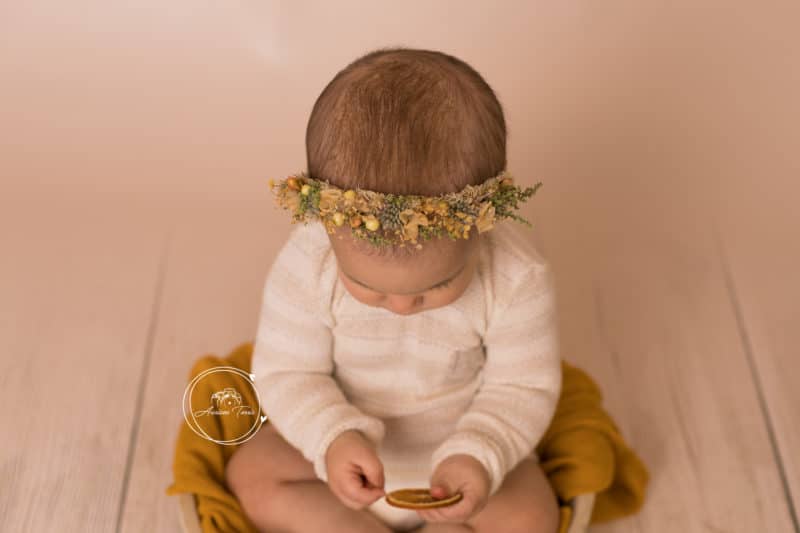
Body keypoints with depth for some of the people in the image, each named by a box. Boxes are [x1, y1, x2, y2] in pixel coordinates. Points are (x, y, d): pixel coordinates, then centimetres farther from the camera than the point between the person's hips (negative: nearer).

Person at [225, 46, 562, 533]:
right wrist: (333, 438, -36)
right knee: (250, 474, -10)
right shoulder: (306, 265, -27)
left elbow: (523, 387, -18)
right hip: (345, 444, 1)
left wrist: (478, 457, -35)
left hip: (461, 447, 0)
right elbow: (286, 373, -19)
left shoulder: (518, 277, -29)